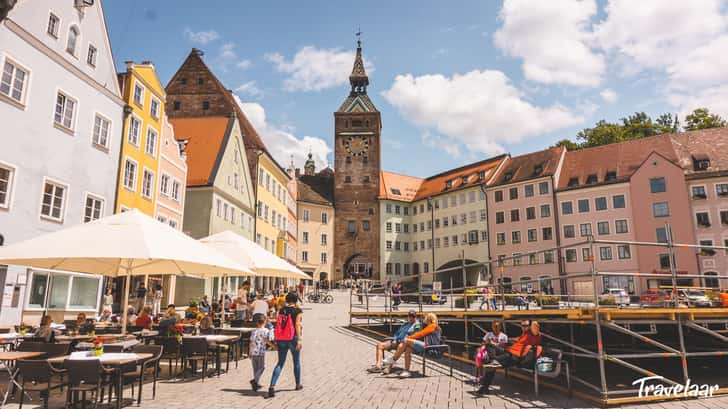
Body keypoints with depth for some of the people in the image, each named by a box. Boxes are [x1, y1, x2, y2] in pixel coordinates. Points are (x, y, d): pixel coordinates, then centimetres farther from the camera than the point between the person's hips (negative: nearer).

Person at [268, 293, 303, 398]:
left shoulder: (281, 310, 8)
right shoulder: (298, 311, -5)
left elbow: (278, 324, 9)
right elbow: (297, 325, -14)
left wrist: (276, 340, 15)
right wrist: (299, 339, -15)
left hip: (281, 340, 3)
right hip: (293, 338, -3)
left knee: (280, 363, 7)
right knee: (296, 362, 17)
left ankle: (272, 386, -10)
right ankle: (298, 384, 31)